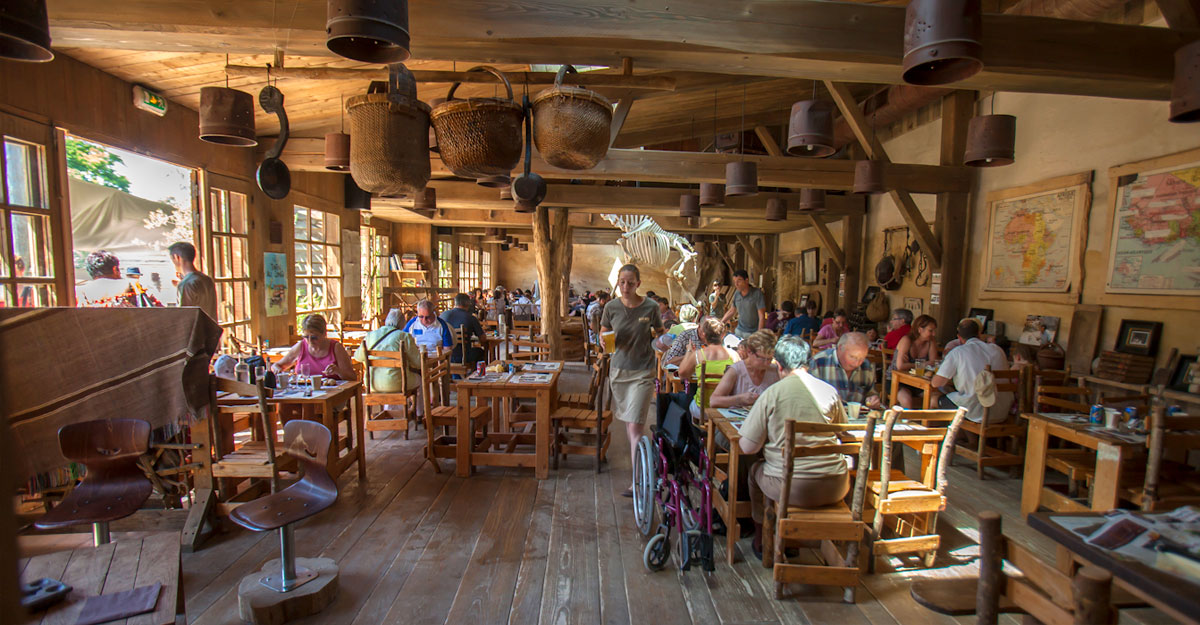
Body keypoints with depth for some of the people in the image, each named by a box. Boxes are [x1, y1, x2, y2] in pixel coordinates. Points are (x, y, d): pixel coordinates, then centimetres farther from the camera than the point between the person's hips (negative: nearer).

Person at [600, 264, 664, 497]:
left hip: (642, 372, -4)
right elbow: (603, 333, 10)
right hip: (618, 369, 4)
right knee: (627, 420, 20)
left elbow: (659, 333, 10)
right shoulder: (611, 307, -3)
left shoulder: (651, 307, -8)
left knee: (636, 426, -11)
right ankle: (639, 456, 46)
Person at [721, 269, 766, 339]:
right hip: (739, 331, 5)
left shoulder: (757, 293, -14)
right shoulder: (737, 293, 2)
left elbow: (762, 316, -15)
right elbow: (732, 311, 16)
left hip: (753, 333, -5)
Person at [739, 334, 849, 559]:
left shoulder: (772, 393, -9)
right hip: (834, 489, 3)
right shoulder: (830, 391, -1)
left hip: (791, 489, -3)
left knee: (756, 470, 27)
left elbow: (747, 447, -8)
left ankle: (761, 540, 41)